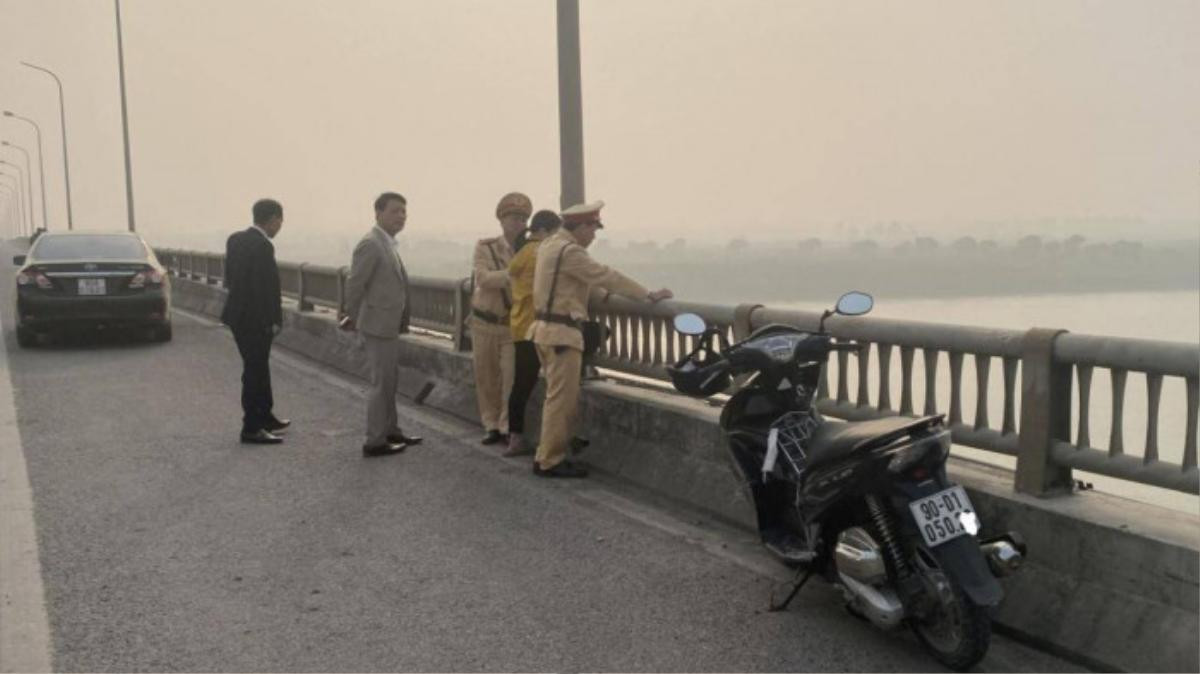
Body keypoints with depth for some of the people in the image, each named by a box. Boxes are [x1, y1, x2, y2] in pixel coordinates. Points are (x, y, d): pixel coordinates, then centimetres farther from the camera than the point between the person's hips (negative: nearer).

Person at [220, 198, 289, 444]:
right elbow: (268, 288, -22)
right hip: (255, 319, -9)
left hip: (238, 312, 9)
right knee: (255, 371, 1)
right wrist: (274, 320, -14)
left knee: (258, 368, 20)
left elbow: (230, 277, 12)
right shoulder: (262, 246, -21)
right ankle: (251, 429, 9)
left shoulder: (235, 239, 6)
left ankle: (265, 416, 33)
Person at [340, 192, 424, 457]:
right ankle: (375, 442, 6)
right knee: (381, 383, -2)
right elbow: (354, 285, -19)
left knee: (388, 381, 18)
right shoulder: (370, 244, -18)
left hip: (389, 325, 9)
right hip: (378, 325, -9)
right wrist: (354, 319, -9)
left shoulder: (387, 244, 13)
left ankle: (390, 431, 30)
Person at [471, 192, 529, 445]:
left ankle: (508, 428, 5)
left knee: (513, 377, -9)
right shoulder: (485, 247, -7)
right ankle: (492, 426, 22)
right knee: (486, 378, 8)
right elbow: (483, 279, -22)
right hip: (484, 323, 1)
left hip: (514, 326, -1)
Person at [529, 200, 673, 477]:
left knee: (559, 396, 14)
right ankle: (549, 461, 0)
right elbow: (606, 276, -17)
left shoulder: (550, 244, 14)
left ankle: (549, 455, 19)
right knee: (562, 398, -5)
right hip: (562, 332, -10)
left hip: (548, 328, 10)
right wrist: (649, 295, -13)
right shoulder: (569, 251, -17)